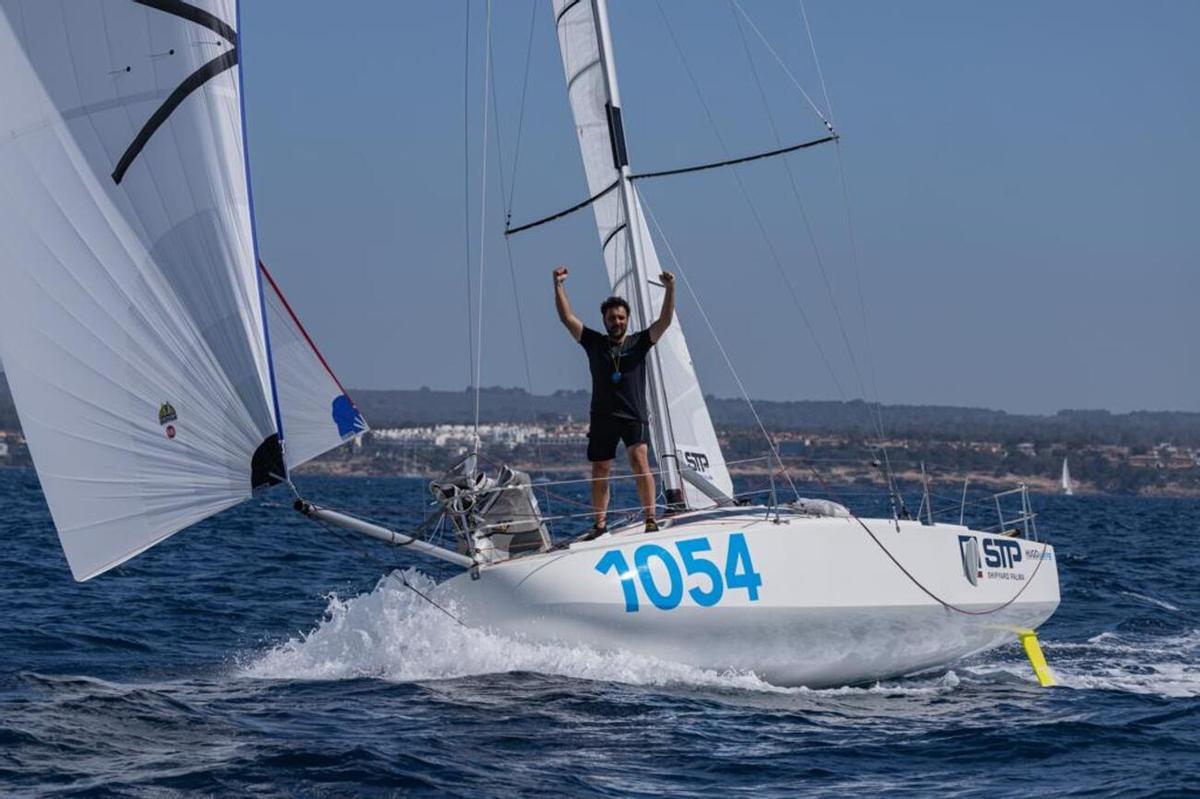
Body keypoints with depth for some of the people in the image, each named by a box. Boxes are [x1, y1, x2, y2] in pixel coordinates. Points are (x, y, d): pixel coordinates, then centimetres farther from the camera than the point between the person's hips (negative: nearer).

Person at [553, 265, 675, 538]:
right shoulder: (594, 343, 8)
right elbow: (567, 317, 2)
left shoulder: (639, 342, 6)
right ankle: (600, 525, 18)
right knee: (600, 472, 7)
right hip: (603, 416, 2)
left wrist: (670, 289, -18)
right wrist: (558, 285, -8)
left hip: (634, 416, -2)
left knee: (639, 460, -19)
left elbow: (665, 321, -5)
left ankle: (651, 520, -20)